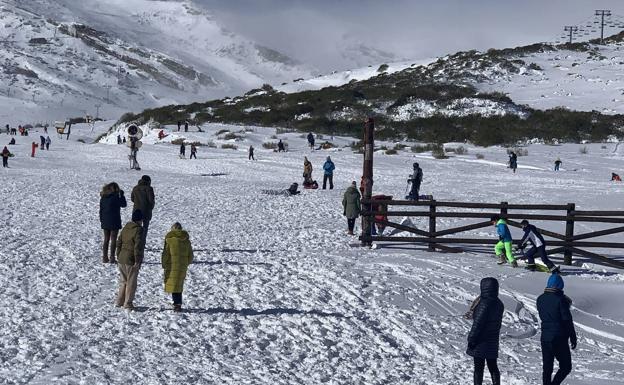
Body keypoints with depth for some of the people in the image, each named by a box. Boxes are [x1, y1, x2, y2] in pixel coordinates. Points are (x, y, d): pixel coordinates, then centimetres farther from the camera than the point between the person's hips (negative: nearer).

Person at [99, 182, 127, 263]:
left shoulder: (103, 197, 6)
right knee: (113, 239, -1)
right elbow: (124, 204, -5)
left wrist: (101, 220, 17)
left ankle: (105, 257, 14)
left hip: (105, 221, 6)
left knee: (106, 239, 13)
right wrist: (121, 195, 2)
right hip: (114, 221, -6)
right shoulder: (115, 197, -15)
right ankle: (112, 257, -2)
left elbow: (101, 210, 10)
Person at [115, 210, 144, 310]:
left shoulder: (125, 228, 7)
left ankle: (119, 302, 24)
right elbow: (138, 247, -20)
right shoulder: (138, 230, -15)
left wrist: (118, 257, 18)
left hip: (121, 259, 7)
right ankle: (128, 303, 8)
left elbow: (119, 243, 11)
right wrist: (137, 261, -16)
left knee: (123, 281, 19)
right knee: (131, 282, 4)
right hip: (131, 261, -7)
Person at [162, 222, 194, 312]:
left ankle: (177, 304, -12)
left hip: (172, 267, -5)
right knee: (179, 285, 16)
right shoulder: (187, 241, 9)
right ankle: (178, 303, 20)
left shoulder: (170, 240, -6)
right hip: (182, 268, 5)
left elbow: (165, 254, -7)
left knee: (173, 285, -2)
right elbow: (190, 256, 12)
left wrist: (164, 265, 5)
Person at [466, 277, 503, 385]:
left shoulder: (484, 303, -21)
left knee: (478, 368, 1)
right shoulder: (499, 304, 4)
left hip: (481, 343, -7)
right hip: (493, 342, 7)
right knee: (493, 367, 15)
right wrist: (473, 315, 27)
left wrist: (471, 339, -13)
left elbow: (478, 324, -21)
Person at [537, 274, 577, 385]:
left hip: (545, 338, 6)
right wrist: (573, 338, -2)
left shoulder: (540, 299, 3)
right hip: (559, 339, -6)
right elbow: (567, 320, -13)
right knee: (566, 367, 6)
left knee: (547, 368, 12)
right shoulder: (560, 299, -15)